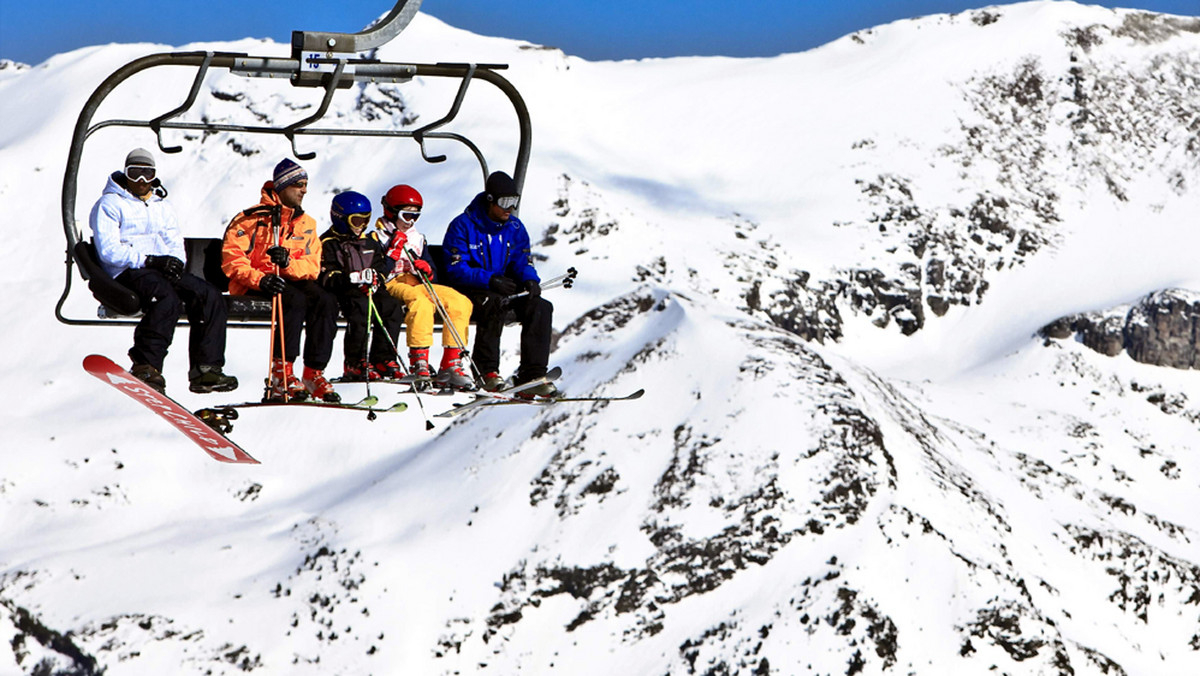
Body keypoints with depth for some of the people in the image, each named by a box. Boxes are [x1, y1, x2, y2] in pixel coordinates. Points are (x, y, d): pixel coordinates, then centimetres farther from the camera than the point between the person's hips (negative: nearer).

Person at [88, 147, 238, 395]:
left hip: (163, 269, 6)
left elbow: (176, 242, 18)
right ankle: (145, 366, -36)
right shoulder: (110, 205, 5)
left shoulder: (163, 206, 26)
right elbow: (108, 250, -7)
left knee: (210, 296, -19)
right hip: (127, 272, -6)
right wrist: (149, 260, -17)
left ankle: (206, 368, -23)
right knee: (168, 298, -36)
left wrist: (175, 261, -8)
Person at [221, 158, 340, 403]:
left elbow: (312, 267, 4)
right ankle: (280, 372, -33)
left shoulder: (306, 224, 13)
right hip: (252, 286, -5)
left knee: (326, 301, -24)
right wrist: (259, 279, -27)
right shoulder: (252, 218, -3)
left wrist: (288, 263, -20)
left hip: (292, 280, 5)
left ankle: (314, 373, -24)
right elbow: (232, 258, -10)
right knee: (296, 300, -34)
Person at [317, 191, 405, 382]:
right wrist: (352, 279, -25)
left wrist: (376, 278, -6)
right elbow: (326, 277, -11)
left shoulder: (370, 242, 20)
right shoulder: (329, 244, 0)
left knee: (393, 307, -19)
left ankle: (383, 359, -15)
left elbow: (381, 267, 19)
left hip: (369, 290, 6)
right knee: (361, 308, -35)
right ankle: (355, 364, -29)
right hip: (342, 293, -6)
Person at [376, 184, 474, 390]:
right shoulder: (378, 238, 3)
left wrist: (427, 271, -3)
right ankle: (418, 363, -42)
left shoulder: (417, 239, 22)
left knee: (460, 302, -14)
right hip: (392, 286, -7)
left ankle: (451, 364, -18)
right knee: (420, 301, -39)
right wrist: (393, 254, -18)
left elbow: (433, 277, 20)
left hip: (418, 286, 7)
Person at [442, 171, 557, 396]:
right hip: (469, 290, -6)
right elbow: (456, 270, -15)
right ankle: (486, 371, -29)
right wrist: (490, 280, -28)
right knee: (494, 302, -38)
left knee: (541, 307, -20)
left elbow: (523, 262, 8)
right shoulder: (463, 226, -9)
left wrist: (530, 281, -17)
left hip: (504, 289, 6)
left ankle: (531, 376, -24)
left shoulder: (515, 228, 8)